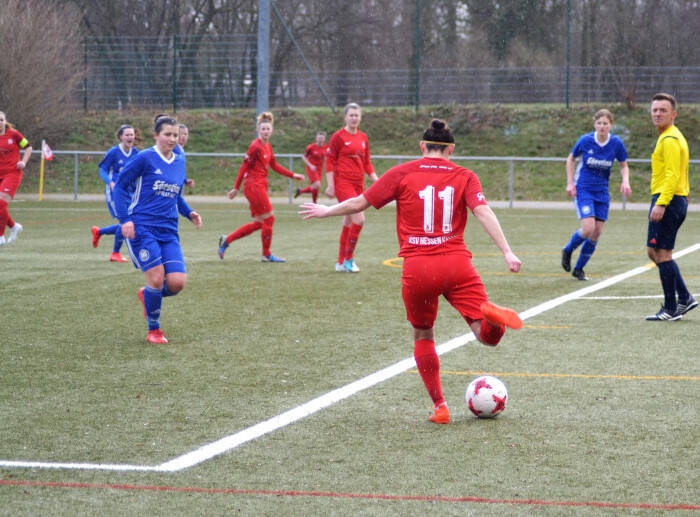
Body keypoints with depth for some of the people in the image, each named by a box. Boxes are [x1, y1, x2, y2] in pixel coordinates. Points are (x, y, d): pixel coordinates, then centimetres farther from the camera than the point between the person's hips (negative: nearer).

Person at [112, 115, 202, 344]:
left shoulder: (179, 161, 12)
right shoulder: (145, 158, -6)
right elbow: (120, 185, -3)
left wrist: (189, 213, 7)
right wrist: (125, 219, -12)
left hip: (168, 231, 5)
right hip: (142, 228, -5)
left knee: (177, 282, -9)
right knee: (157, 278, -14)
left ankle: (147, 295, 25)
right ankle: (153, 330, 9)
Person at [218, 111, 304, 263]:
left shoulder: (268, 146, 12)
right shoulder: (256, 146, -14)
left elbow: (274, 166, 21)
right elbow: (244, 167, -14)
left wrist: (293, 175, 19)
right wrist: (236, 188, -13)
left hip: (260, 186, 9)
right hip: (254, 186, -9)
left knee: (258, 223, 12)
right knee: (269, 218, -2)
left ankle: (226, 240, 18)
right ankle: (266, 254, 11)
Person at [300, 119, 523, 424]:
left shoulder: (402, 174, 6)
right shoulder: (465, 177, 8)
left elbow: (359, 203, 10)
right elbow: (483, 212, -7)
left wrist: (326, 211, 27)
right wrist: (507, 253, -13)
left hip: (417, 269, 0)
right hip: (457, 265, 0)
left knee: (422, 336, 21)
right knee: (488, 336, -2)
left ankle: (439, 407, 18)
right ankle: (492, 314, -37)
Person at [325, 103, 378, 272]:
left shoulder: (363, 138, 11)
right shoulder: (338, 136, -6)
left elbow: (367, 163, 17)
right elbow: (329, 161, -6)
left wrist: (375, 179, 4)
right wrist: (330, 185, -11)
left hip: (358, 184, 7)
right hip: (343, 183, -7)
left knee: (349, 223, 12)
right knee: (359, 219, -18)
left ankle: (341, 263, 21)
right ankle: (349, 259, -4)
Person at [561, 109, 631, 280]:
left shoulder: (616, 143, -8)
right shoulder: (585, 141, -12)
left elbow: (624, 165, 7)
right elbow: (571, 159, 4)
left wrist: (625, 181, -12)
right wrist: (570, 182, -3)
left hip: (602, 191, 3)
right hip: (583, 189, -3)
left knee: (597, 232, 2)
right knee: (588, 228, -19)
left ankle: (579, 269, 18)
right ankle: (568, 250, 12)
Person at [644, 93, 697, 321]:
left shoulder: (669, 140, -14)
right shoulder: (672, 137, 19)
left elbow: (672, 175, -22)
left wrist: (661, 203, -26)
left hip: (668, 201, -11)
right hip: (676, 200, 11)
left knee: (661, 253, -6)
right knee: (654, 251, 14)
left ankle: (671, 309, -2)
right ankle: (684, 298, 14)